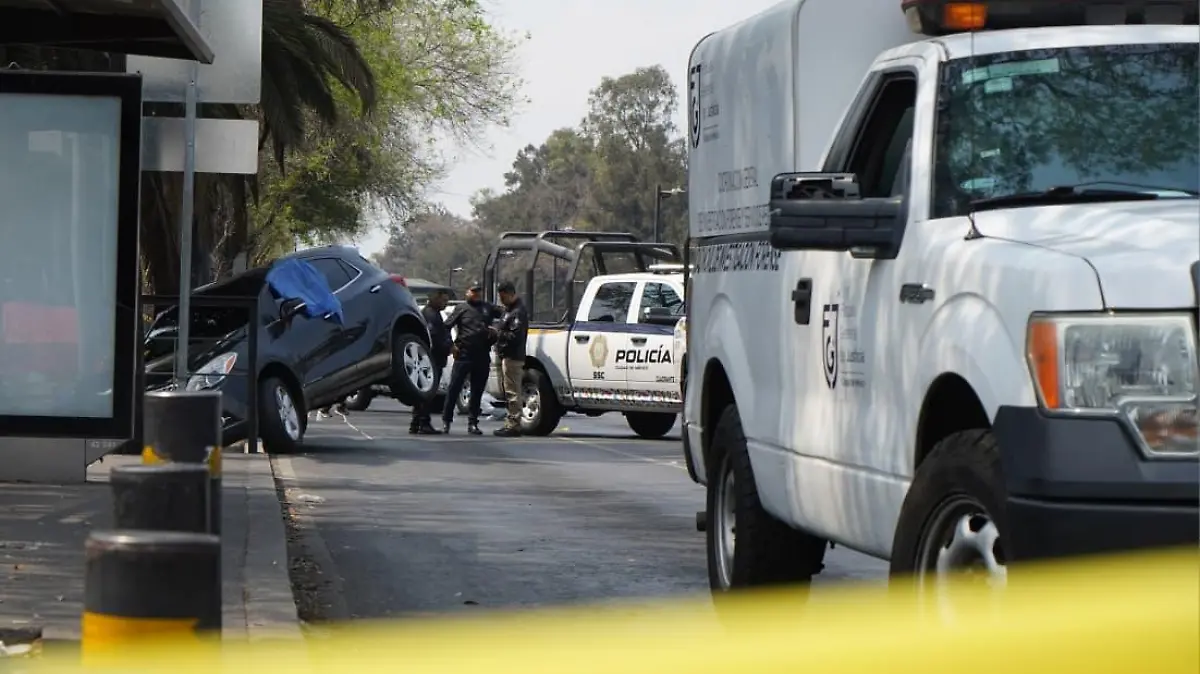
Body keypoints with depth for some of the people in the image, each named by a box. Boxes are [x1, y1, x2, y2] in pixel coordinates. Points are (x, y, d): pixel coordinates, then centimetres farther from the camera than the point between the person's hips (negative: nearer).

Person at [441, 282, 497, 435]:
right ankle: (446, 420, 3)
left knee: (477, 391, 7)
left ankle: (472, 423, 13)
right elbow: (446, 326, 4)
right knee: (454, 388, -4)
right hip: (464, 355, -4)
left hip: (482, 357, 4)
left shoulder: (488, 308, 15)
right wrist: (451, 345, -8)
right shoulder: (461, 308, 6)